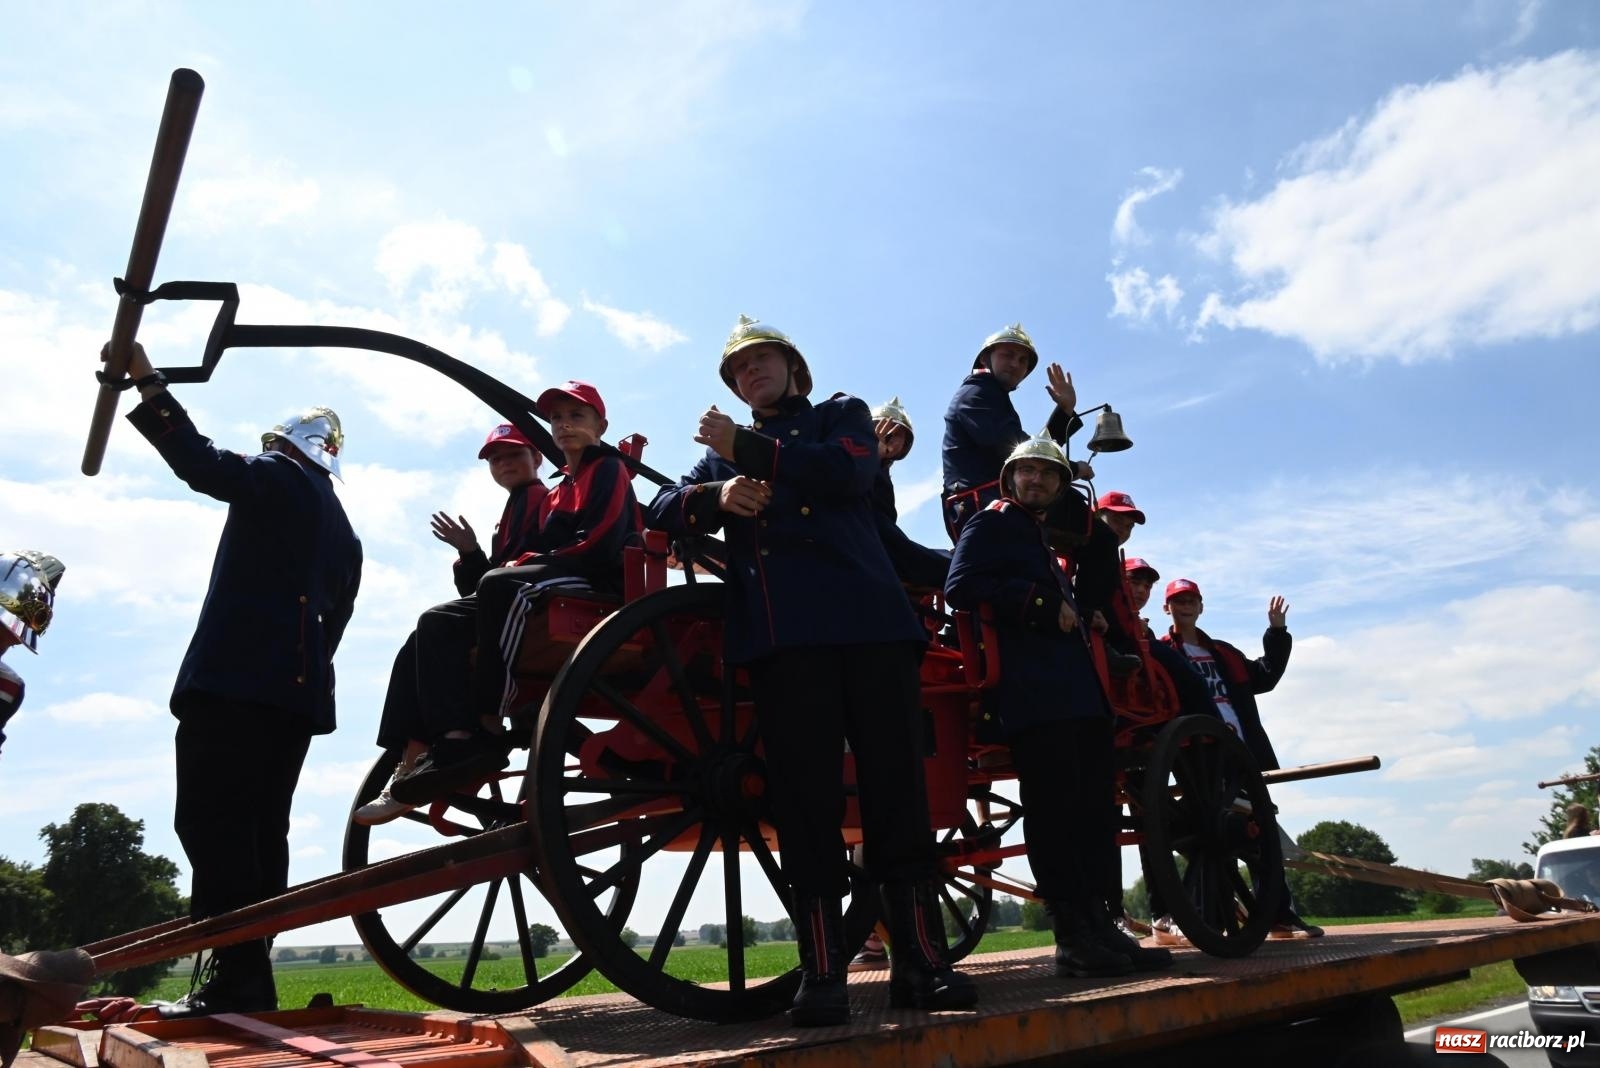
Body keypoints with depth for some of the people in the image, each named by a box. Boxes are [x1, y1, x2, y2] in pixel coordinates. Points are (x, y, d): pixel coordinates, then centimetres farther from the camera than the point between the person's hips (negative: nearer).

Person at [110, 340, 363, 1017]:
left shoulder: (279, 481, 4)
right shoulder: (344, 534, 25)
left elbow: (202, 463, -12)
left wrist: (147, 385, -8)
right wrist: (302, 670, 21)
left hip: (234, 678, -8)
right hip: (301, 687, 8)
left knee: (210, 820, -10)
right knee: (259, 827, 8)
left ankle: (235, 975, -16)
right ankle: (249, 976, 8)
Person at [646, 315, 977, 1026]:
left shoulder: (841, 414, 22)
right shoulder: (726, 449, 30)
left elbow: (848, 471, -2)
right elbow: (662, 513, 15)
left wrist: (748, 451, -2)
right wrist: (716, 494, -5)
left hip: (868, 617, -1)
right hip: (781, 632, 2)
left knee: (896, 786, -4)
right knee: (804, 795, -5)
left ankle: (920, 961, 4)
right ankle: (822, 972, 0)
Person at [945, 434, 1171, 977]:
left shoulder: (1045, 540, 31)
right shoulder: (989, 525, 4)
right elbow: (961, 586, -13)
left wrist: (1077, 615, 17)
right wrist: (1040, 603, -12)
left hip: (1078, 690, 9)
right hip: (1033, 695, -9)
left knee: (1096, 804, 5)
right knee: (1054, 807, -11)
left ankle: (1099, 924, 11)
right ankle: (1073, 938, -7)